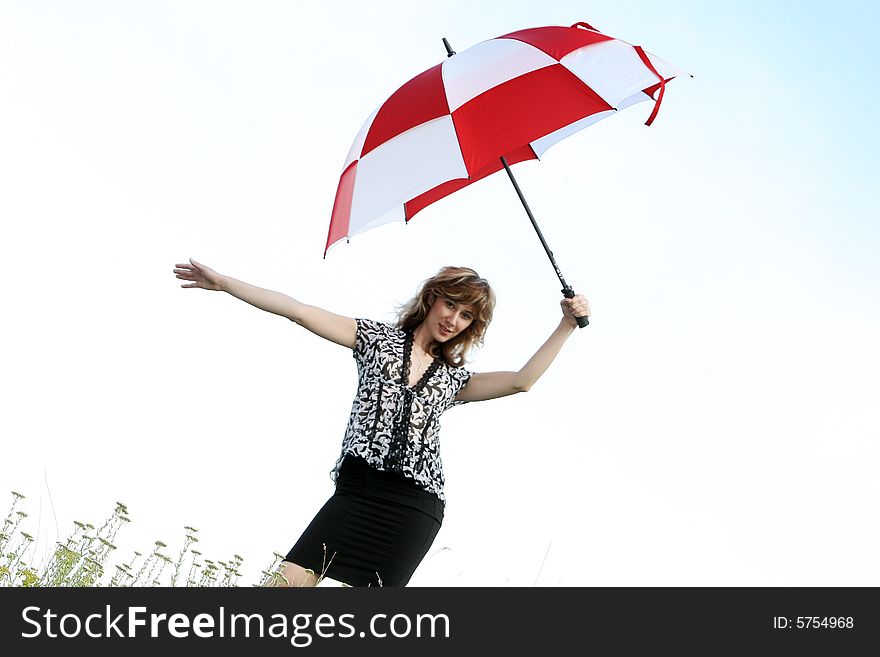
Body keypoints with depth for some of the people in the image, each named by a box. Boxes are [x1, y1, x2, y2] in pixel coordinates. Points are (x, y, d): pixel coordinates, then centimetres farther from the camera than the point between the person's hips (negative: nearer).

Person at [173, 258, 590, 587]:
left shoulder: (453, 378, 19)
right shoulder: (378, 338, 13)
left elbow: (521, 381, 7)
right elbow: (300, 312, 6)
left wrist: (566, 326, 1)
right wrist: (223, 282, 2)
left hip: (416, 506, 1)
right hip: (357, 489, -1)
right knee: (288, 581, -13)